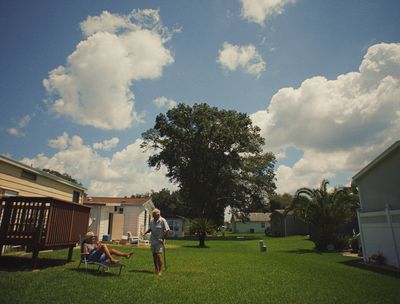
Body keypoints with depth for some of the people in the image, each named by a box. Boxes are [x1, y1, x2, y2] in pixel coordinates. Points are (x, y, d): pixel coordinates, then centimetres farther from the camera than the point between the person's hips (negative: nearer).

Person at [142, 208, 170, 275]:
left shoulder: (163, 221, -12)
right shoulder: (152, 221, 7)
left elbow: (167, 230, -11)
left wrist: (163, 239, -14)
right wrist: (145, 233, 8)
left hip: (159, 241, -6)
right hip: (153, 241, 6)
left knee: (158, 255, -12)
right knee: (154, 255, 10)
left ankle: (160, 271, -2)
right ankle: (156, 270, 24)